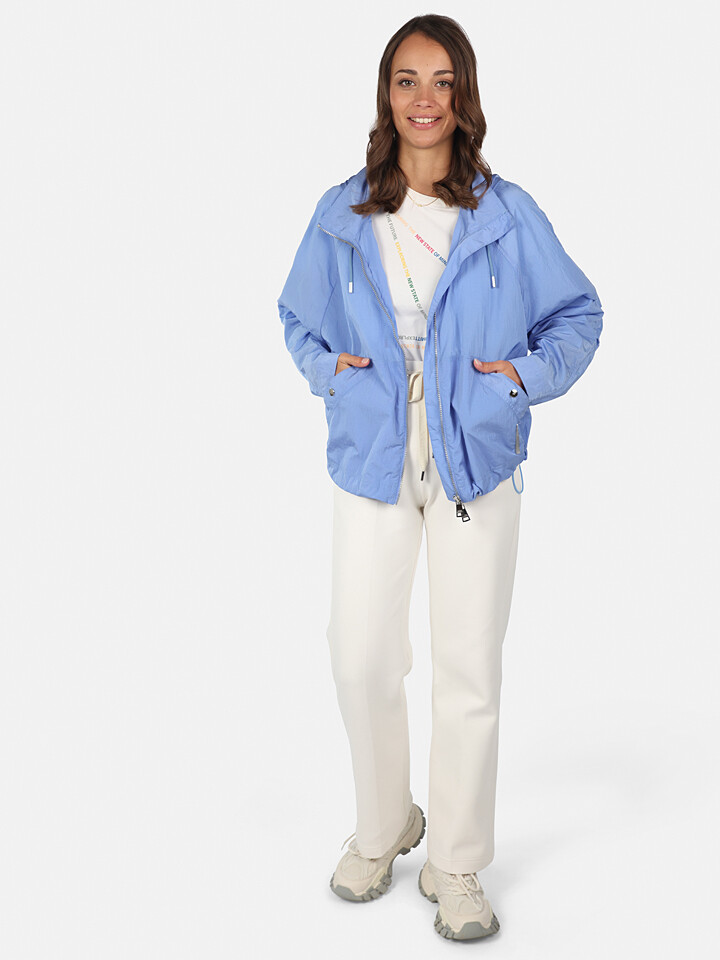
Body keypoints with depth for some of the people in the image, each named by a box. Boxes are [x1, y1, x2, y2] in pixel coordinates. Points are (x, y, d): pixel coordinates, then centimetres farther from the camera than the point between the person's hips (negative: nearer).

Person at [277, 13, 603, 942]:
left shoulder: (507, 215, 1)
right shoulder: (341, 214, 5)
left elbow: (577, 313, 11)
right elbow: (298, 317, 19)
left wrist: (525, 374, -5)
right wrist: (329, 368, 0)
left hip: (477, 460, -1)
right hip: (371, 458, 1)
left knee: (469, 668, 3)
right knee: (360, 658, 3)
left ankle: (457, 869, 22)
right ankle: (382, 829, 31)